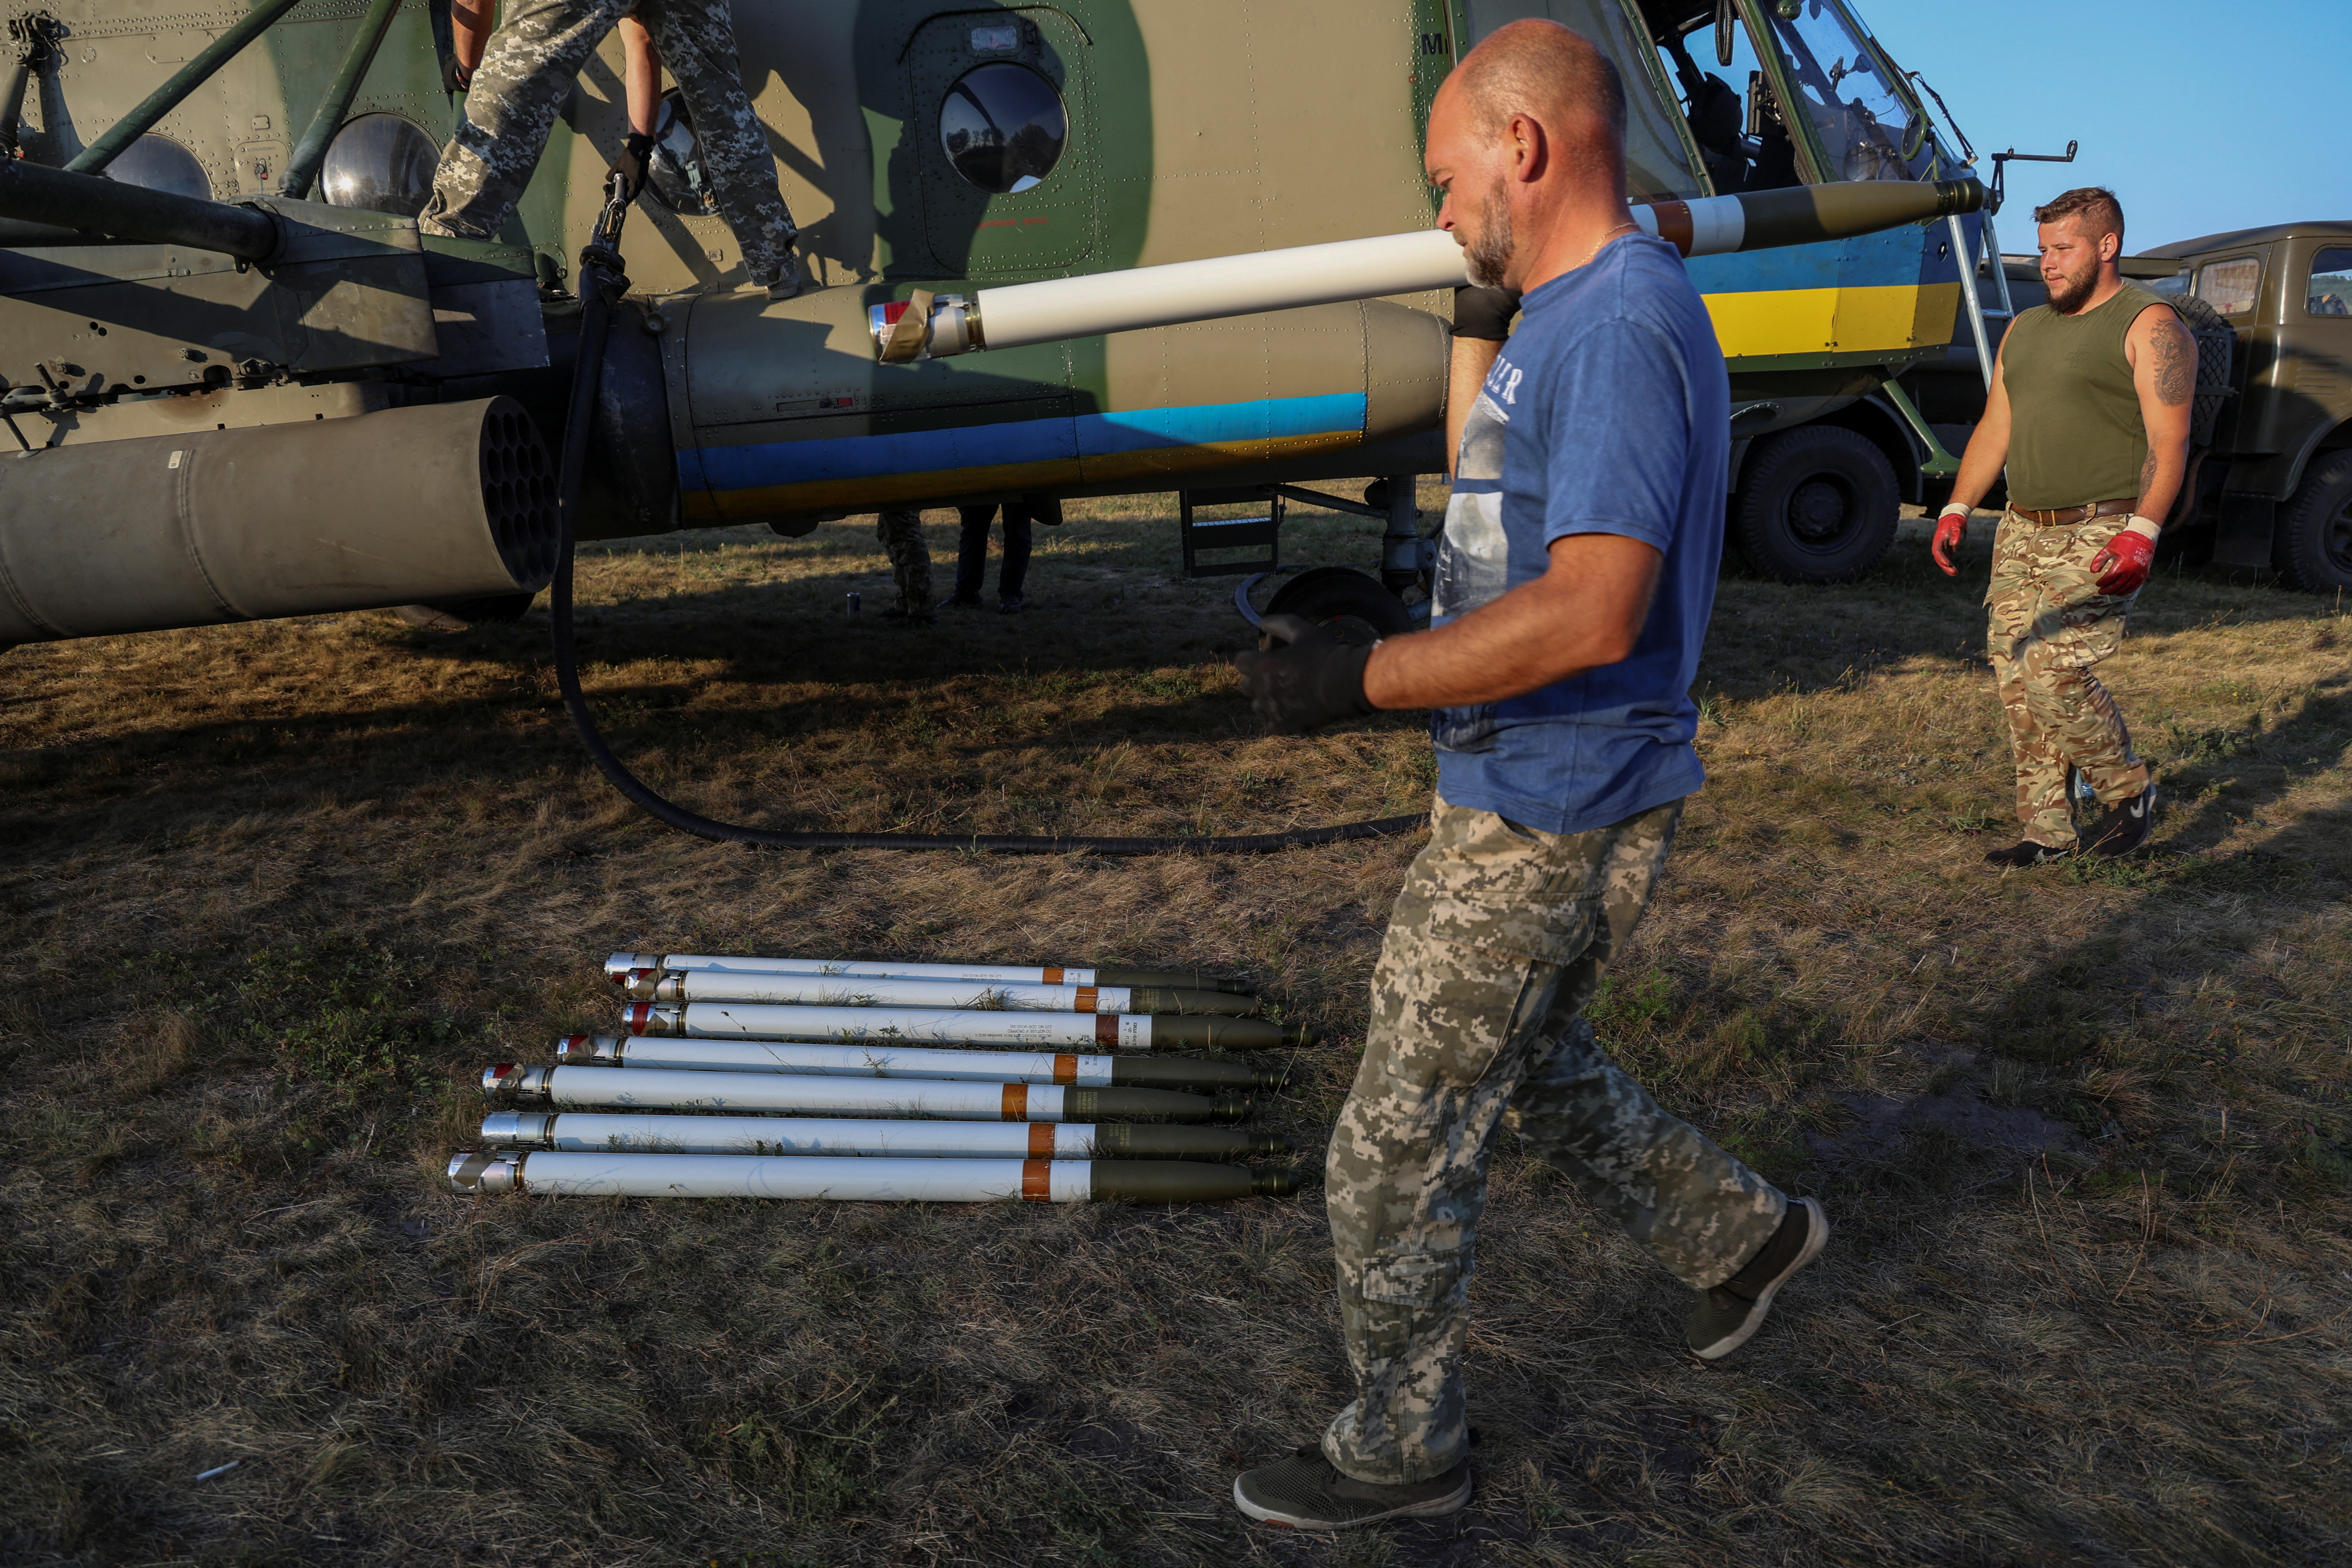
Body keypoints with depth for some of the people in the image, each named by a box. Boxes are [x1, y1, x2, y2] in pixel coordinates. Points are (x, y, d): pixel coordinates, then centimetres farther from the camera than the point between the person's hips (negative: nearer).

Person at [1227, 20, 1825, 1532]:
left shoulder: (1621, 325, -20)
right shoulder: (1573, 315, 12)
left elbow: (1593, 611, -29)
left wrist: (1365, 680, -25)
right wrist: (1380, 645, 15)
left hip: (1544, 825, -10)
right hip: (1529, 798, 10)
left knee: (1397, 1156, 3)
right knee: (1536, 1068, 28)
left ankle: (1403, 1446, 24)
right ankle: (1745, 1234, 47)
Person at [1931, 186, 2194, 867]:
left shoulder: (2149, 326, -5)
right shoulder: (2025, 330, 18)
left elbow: (2169, 441, -12)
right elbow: (1994, 428, 20)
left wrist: (2142, 530, -23)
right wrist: (1958, 508, 10)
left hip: (2099, 537, -7)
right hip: (2022, 532, 7)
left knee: (2056, 673, -17)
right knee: (2017, 683, 4)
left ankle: (2131, 791, 8)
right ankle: (2047, 830, 14)